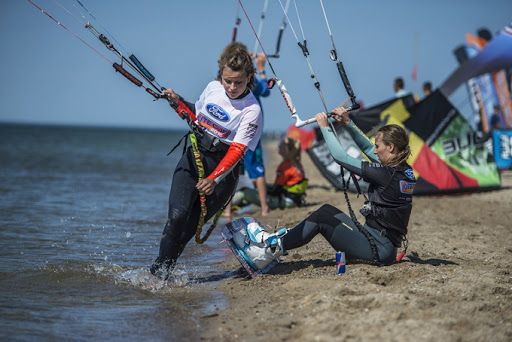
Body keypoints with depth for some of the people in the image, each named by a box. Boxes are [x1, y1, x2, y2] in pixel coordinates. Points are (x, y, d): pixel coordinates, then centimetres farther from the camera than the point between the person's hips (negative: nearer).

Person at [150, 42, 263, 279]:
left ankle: (160, 272, 7)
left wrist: (214, 179, -33)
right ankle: (160, 267, -7)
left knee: (191, 225, -6)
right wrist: (178, 101, 6)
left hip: (223, 168, -3)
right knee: (177, 215, -16)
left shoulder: (251, 110, -14)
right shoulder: (213, 88, 2)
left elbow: (236, 151, -21)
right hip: (194, 156, 4)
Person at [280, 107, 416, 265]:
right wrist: (348, 123, 14)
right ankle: (284, 239, 18)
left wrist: (325, 127, -4)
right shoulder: (405, 170, 5)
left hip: (378, 249, -9)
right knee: (327, 210, 12)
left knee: (320, 218, -2)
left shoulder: (386, 174, -21)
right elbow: (367, 148, 17)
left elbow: (340, 157, -15)